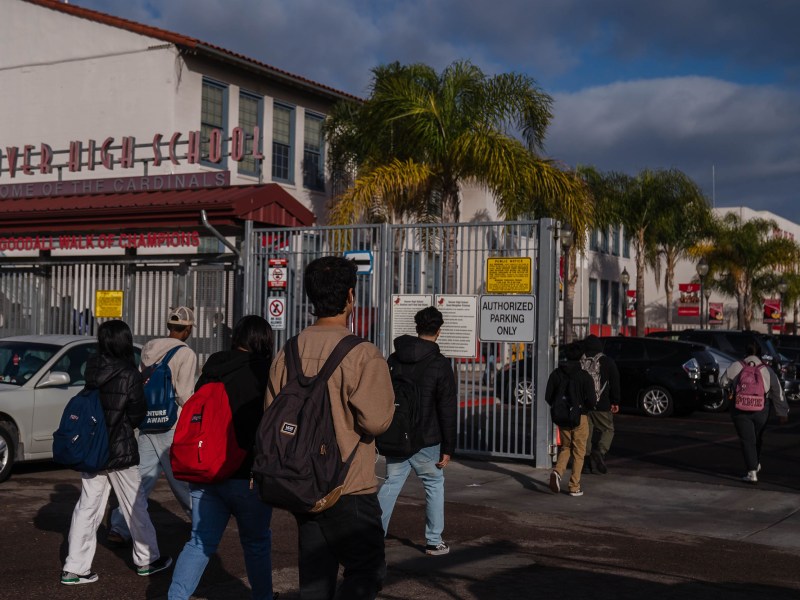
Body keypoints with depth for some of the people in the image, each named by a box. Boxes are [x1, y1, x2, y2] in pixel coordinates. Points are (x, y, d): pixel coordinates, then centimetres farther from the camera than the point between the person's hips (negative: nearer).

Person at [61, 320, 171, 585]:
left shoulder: (92, 370, 0)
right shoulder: (129, 375, -15)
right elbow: (137, 414, -10)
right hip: (120, 451, -5)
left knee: (87, 506, 8)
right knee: (135, 505, 10)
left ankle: (75, 568, 6)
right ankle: (147, 560, 22)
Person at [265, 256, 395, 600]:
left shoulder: (288, 353, 2)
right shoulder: (361, 354, -16)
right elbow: (376, 420, -19)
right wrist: (387, 401, 0)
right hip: (348, 489, -6)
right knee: (366, 571, 5)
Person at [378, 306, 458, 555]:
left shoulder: (395, 359, 5)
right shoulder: (440, 364, -10)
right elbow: (447, 410, -10)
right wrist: (448, 448, -6)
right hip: (425, 441, -4)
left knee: (391, 484, 11)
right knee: (435, 486, 12)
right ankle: (434, 541, 15)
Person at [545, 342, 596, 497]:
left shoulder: (556, 373, -1)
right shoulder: (584, 376, -12)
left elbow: (548, 397, -1)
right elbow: (591, 399, -16)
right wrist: (585, 409, 5)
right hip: (580, 417, -3)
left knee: (565, 447, 19)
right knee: (578, 452, 7)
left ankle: (558, 471, -8)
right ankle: (574, 487, 8)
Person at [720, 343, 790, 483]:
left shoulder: (736, 367, -5)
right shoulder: (767, 369, 1)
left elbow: (723, 382, 4)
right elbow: (778, 392, 2)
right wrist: (783, 412, 8)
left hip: (740, 409, -2)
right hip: (761, 410, 2)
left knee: (747, 440, 0)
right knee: (757, 437, 23)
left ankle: (752, 472, -9)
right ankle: (756, 464, 40)